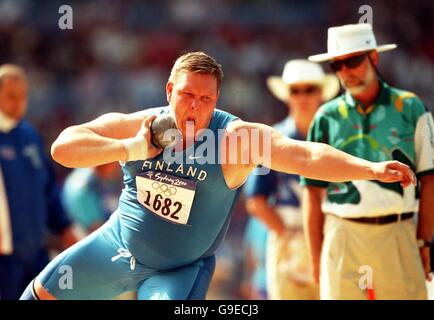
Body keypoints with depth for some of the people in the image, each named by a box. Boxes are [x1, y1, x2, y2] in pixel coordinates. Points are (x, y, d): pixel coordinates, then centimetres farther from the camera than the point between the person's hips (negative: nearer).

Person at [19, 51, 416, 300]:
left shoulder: (237, 138, -23)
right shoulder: (131, 126, -13)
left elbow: (307, 155, -34)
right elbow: (62, 147, -20)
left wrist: (372, 168, -47)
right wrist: (132, 149, -30)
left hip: (181, 270, -4)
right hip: (116, 247, 4)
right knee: (42, 294, 13)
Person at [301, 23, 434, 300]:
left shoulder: (411, 109, 5)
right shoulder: (327, 118, 7)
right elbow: (314, 192, 8)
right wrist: (316, 257, 4)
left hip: (399, 235, -1)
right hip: (343, 235, 1)